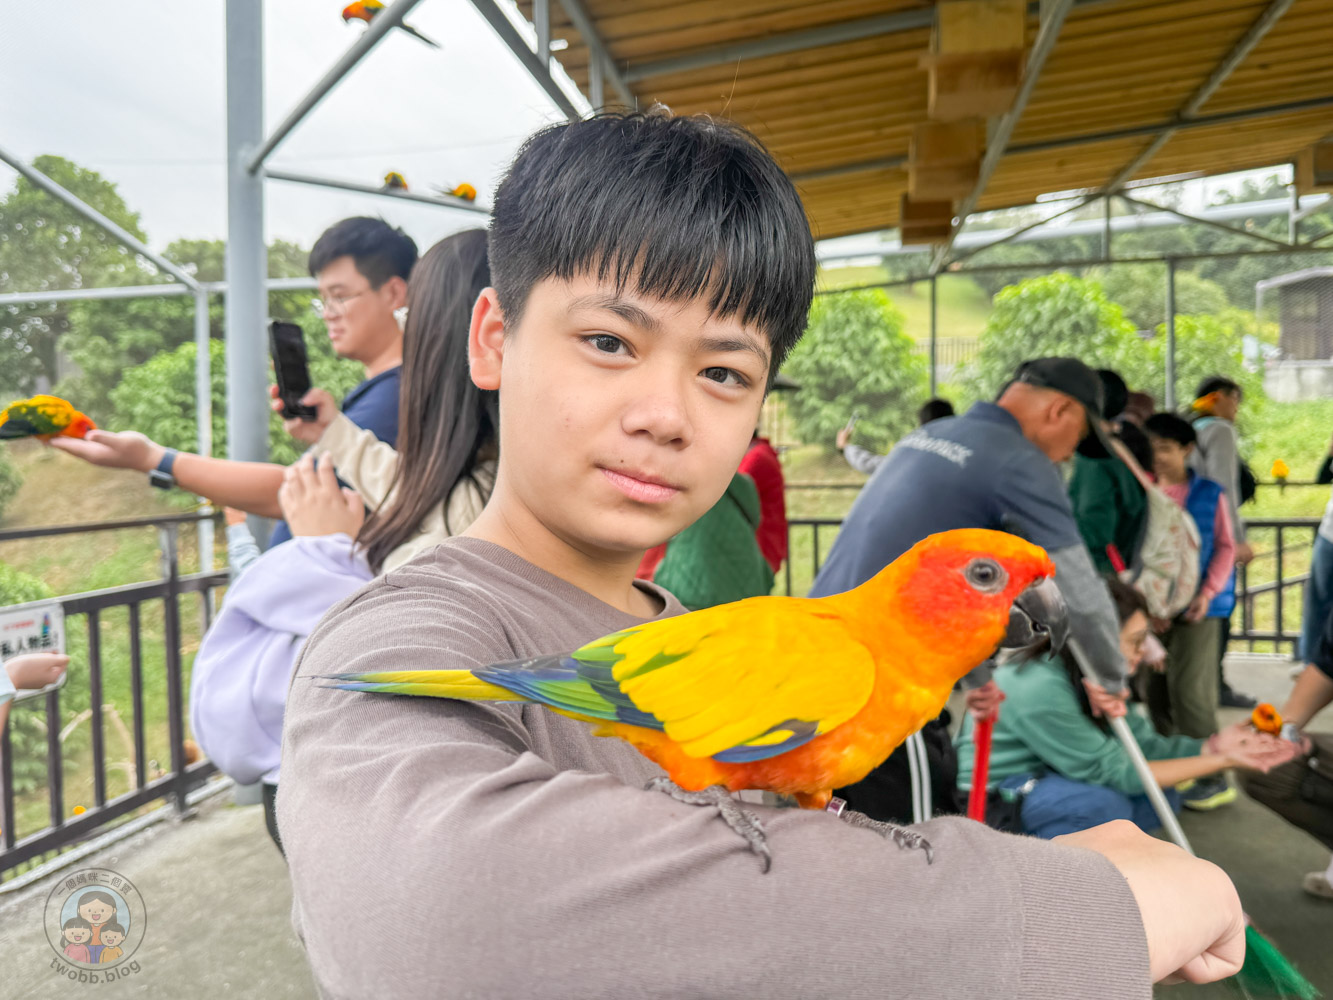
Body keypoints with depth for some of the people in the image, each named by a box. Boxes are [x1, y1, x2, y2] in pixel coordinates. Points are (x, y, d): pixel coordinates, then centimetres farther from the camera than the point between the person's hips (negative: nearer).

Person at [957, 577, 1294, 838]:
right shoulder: (1041, 690, -31)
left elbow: (1141, 743, -5)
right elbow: (1111, 771, -25)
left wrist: (1211, 746, -20)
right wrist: (1221, 760, -23)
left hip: (1043, 778, 9)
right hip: (989, 798, -9)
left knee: (1159, 798, -2)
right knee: (1105, 806, -30)